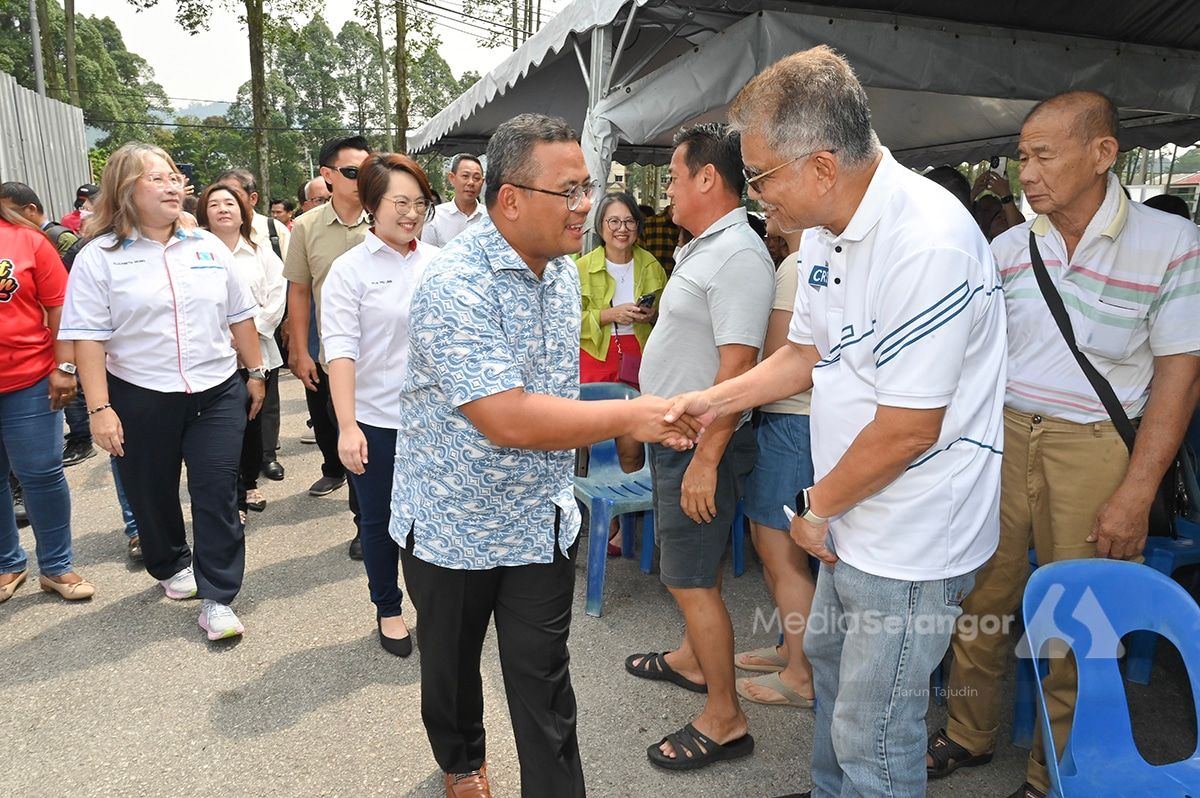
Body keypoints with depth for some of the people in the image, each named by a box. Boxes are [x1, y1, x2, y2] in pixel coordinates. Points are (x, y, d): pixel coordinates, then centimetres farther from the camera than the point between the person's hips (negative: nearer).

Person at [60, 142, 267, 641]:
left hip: (217, 393, 2)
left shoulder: (208, 247, 6)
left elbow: (239, 316, 11)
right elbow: (88, 337, -8)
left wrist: (256, 373, 11)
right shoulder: (100, 257, -5)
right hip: (141, 399, -1)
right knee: (152, 493, 14)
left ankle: (216, 597, 7)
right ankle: (171, 566, 40)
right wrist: (100, 408, -13)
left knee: (217, 493, -2)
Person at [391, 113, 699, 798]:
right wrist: (631, 417, -27)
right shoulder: (454, 285, -25)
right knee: (452, 664, 22)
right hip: (455, 523, -4)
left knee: (545, 686, 9)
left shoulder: (563, 271, 1)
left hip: (543, 522, 4)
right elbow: (507, 420, -32)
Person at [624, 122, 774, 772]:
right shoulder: (701, 247, 12)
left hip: (701, 443, -10)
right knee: (691, 567, 23)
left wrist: (705, 459, -25)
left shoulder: (738, 256, -20)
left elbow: (737, 365, -26)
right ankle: (692, 659, 42)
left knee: (690, 578, -3)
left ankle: (724, 719, 11)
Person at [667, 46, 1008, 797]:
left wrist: (818, 508, -11)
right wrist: (713, 400, 7)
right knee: (829, 658, 28)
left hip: (910, 541, -10)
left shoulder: (927, 243, -27)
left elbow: (908, 427, -25)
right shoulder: (827, 232, 2)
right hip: (856, 520, 10)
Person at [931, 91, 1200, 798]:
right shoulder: (1009, 247, 5)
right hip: (1000, 435, 3)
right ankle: (970, 734, 32)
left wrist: (1137, 491, -11)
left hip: (1095, 448, -3)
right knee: (980, 595, 10)